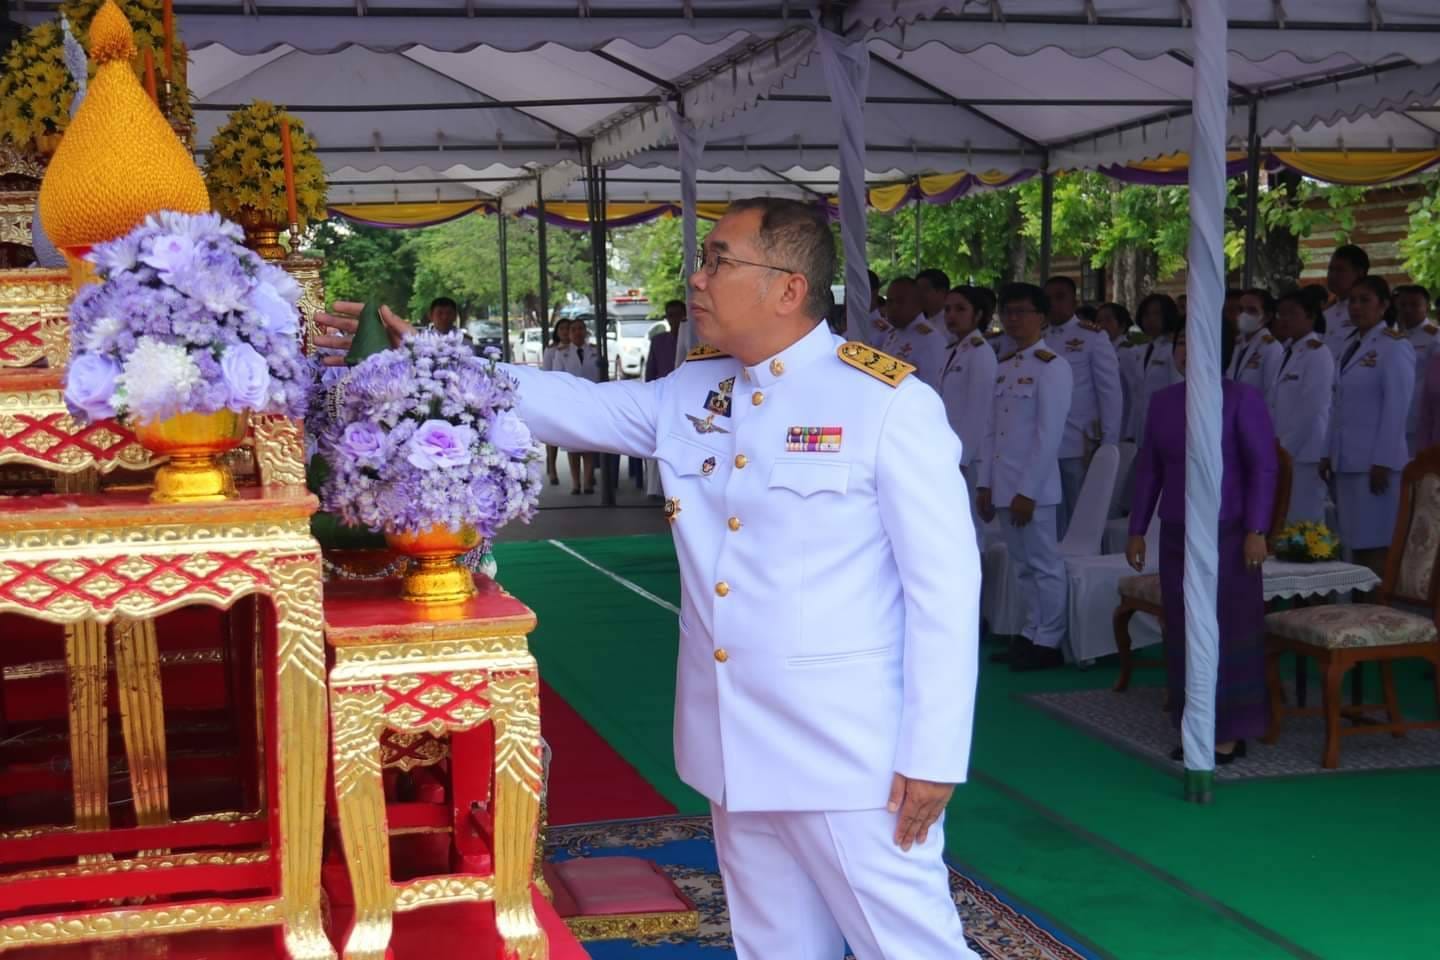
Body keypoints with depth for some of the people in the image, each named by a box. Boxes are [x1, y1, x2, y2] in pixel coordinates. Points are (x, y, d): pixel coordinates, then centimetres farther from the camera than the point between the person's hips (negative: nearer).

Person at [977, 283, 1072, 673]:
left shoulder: (1052, 367, -9)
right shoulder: (1005, 366, 14)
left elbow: (1049, 435, -14)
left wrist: (1027, 491, -17)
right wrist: (985, 484, 11)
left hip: (1032, 488, -7)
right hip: (1003, 486, 7)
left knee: (1044, 566, 0)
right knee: (1023, 566, 14)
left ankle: (1048, 643, 8)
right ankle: (1031, 636, 22)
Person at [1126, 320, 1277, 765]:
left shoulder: (1242, 399, -5)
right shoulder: (1163, 401, 9)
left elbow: (1263, 467, -7)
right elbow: (1148, 468, 13)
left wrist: (1256, 531, -13)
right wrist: (1137, 530, 11)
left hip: (1228, 535, -5)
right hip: (1176, 535, 5)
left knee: (1229, 631, 0)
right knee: (1182, 632, 8)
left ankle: (1230, 733, 10)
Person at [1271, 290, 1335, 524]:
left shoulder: (1317, 354, -9)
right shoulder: (1288, 353, 16)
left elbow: (1313, 410, -16)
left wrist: (1286, 450, -14)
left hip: (1303, 454, -7)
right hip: (1286, 452, 8)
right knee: (1284, 524, 6)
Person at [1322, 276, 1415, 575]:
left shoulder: (1395, 346, -6)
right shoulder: (1352, 345, 16)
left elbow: (1396, 407, -11)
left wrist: (1383, 462, -15)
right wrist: (1330, 454, 13)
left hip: (1376, 462, -7)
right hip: (1347, 461, 7)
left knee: (1376, 545, -7)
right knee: (1356, 542, 6)